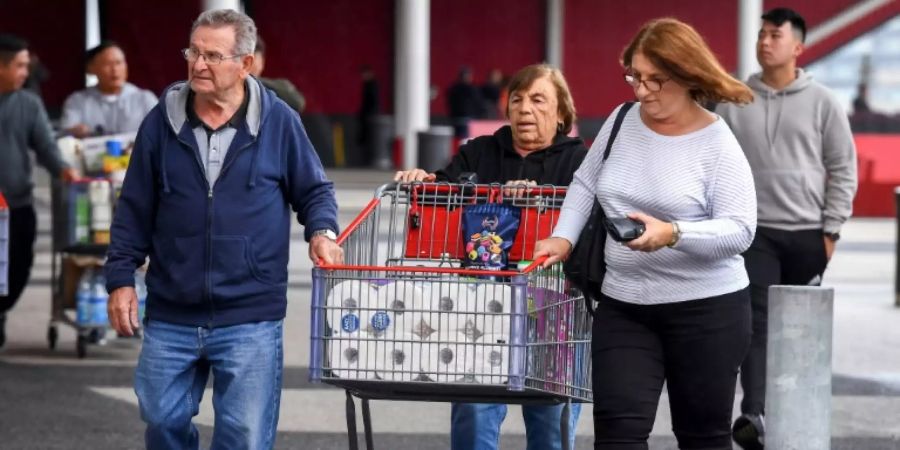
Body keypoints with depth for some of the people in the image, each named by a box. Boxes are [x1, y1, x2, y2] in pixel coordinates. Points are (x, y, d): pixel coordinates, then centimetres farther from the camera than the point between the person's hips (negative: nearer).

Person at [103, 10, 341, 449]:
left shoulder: (278, 121, -2)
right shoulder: (162, 123, 3)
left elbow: (314, 190, 10)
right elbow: (134, 210, 9)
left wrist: (321, 231, -10)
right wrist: (120, 278, 4)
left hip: (251, 318, -2)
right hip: (170, 315, 2)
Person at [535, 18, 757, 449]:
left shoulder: (717, 145, -10)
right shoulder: (622, 122, 5)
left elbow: (739, 230, -17)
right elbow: (585, 184, 20)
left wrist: (672, 234, -32)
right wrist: (563, 239, 5)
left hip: (706, 308, -4)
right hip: (622, 305, 4)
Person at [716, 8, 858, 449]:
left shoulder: (822, 102, 2)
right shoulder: (734, 103, 5)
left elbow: (843, 169, 3)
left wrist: (831, 230, -3)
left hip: (807, 233, 0)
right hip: (753, 231, 0)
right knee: (758, 323, -12)